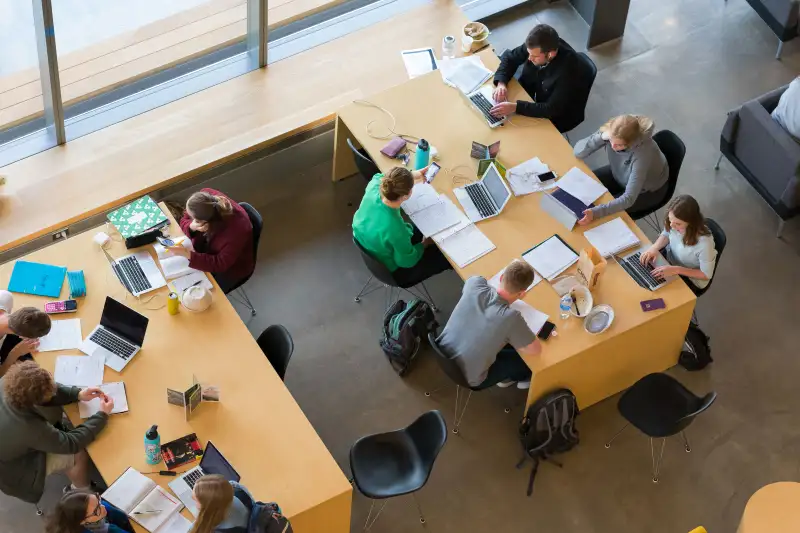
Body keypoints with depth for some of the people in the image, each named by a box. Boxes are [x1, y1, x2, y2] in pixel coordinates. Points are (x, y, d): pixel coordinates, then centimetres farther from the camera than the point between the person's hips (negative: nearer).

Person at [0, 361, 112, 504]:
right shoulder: (29, 429, -43)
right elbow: (72, 444, -27)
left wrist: (78, 394, -14)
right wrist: (102, 415, -19)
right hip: (12, 471, -7)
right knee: (79, 454, -2)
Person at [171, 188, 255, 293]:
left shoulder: (236, 228, -40)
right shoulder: (206, 198, -26)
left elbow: (220, 265, -32)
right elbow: (184, 219, -9)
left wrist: (187, 254, -38)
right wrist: (192, 227, -33)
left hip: (231, 267, -5)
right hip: (206, 248, 5)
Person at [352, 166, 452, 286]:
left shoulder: (373, 189, -27)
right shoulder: (395, 228, -43)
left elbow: (379, 178, 1)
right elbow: (407, 261, -23)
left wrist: (412, 175, 1)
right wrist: (424, 244, -5)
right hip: (391, 271, -6)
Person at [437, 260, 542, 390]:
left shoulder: (475, 284, -18)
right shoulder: (510, 317, -32)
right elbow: (536, 350, -16)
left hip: (443, 355, 5)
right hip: (467, 378, -5)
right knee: (527, 358, 16)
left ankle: (505, 376, 48)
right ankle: (523, 377, 48)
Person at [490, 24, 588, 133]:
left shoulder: (567, 70, -39)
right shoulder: (535, 46, -23)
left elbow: (552, 109, -37)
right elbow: (509, 57, -6)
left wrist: (515, 107, -44)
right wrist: (501, 83, -24)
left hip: (559, 116, -6)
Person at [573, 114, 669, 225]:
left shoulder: (642, 154, -43)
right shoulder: (611, 131, -29)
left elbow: (628, 199, -44)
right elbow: (578, 152, -23)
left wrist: (595, 212, -55)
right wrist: (601, 137, -40)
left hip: (648, 189, -5)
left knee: (609, 211, -17)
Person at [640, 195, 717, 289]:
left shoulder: (704, 242, -38)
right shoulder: (674, 224, -23)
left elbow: (706, 275, -23)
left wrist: (676, 270, -31)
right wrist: (654, 247, -17)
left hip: (690, 280, -5)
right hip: (669, 264, 5)